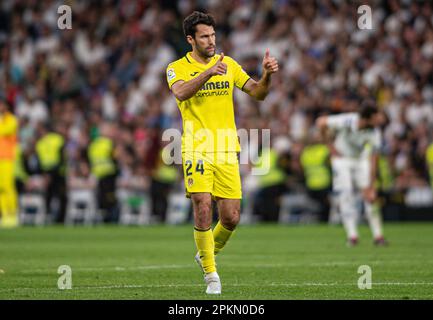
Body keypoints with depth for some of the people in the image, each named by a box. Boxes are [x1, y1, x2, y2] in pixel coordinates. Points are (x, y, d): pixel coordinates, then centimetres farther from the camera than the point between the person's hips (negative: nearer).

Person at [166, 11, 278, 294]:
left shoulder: (229, 64, 12)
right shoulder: (178, 68, 0)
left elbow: (257, 93, 9)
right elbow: (181, 93, -21)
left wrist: (267, 75, -12)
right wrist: (209, 72, -35)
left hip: (227, 150, 3)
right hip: (197, 149, -3)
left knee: (231, 218, 0)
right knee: (203, 209, -16)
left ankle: (207, 253, 30)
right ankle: (210, 273, -2)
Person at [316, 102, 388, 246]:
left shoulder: (375, 134, -27)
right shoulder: (346, 121, -34)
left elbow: (373, 161, -24)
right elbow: (321, 122, -21)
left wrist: (370, 187, -26)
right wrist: (330, 146, -12)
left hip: (361, 159, 2)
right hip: (342, 158, -2)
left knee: (369, 197, -7)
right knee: (346, 195, -12)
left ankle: (378, 236, -2)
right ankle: (352, 236, -12)